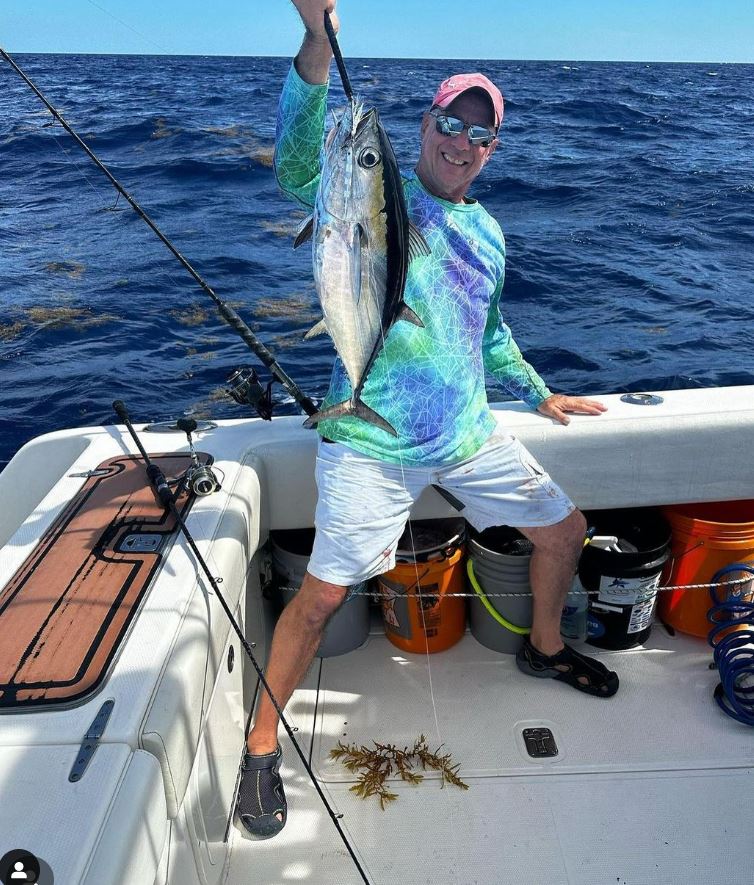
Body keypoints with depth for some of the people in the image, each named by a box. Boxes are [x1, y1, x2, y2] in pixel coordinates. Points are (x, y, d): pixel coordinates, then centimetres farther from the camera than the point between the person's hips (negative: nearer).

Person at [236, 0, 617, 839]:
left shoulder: (486, 231, 15)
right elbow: (300, 169, -27)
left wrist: (540, 395, 34)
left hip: (470, 436, 7)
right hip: (373, 444, -6)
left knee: (566, 531, 15)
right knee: (321, 596, -7)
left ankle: (544, 647, 44)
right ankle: (262, 746, 17)